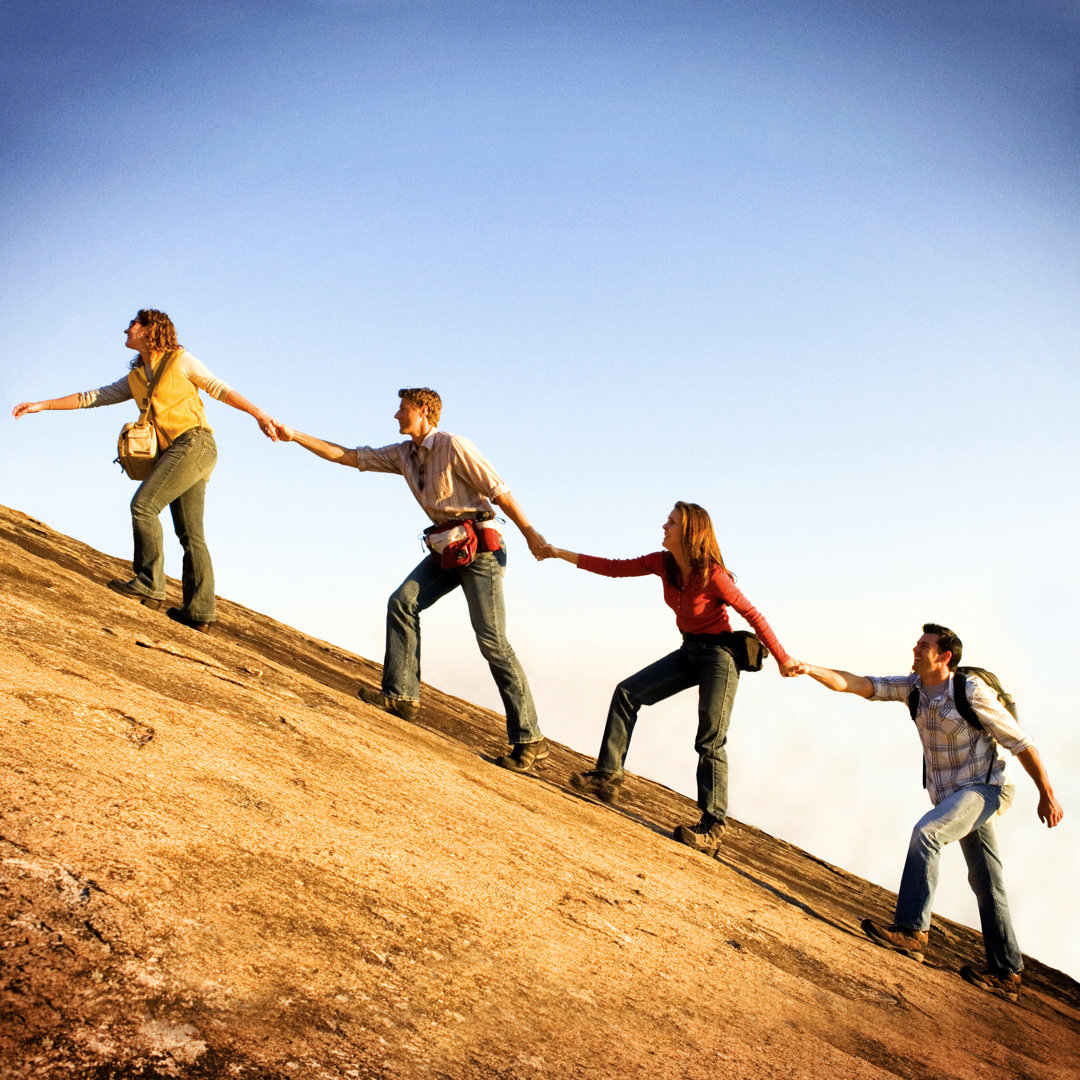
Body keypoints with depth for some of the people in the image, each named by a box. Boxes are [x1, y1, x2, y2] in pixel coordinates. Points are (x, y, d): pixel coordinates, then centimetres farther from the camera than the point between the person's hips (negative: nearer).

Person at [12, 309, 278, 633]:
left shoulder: (180, 360, 4)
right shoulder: (135, 379, 22)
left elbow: (220, 389, 4)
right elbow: (93, 397, 22)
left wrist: (259, 415, -4)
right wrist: (42, 405, 18)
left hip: (193, 442, -7)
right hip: (176, 453, 7)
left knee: (143, 505, -16)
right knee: (190, 534, 1)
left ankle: (150, 584, -15)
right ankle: (199, 612, -2)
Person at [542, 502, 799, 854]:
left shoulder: (712, 574, -22)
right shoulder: (662, 563, -3)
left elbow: (751, 613, -15)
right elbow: (615, 568, 3)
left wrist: (782, 659, -11)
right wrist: (561, 554, 1)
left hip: (719, 653, -7)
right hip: (689, 651, 8)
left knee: (710, 741, -11)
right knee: (628, 692, -1)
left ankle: (713, 828, -7)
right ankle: (608, 776, 1)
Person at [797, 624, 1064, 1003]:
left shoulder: (971, 691, -18)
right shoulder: (912, 687, -1)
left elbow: (1020, 742, -11)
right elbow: (858, 685, -9)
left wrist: (1047, 795, -6)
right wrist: (812, 670, -25)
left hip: (985, 789, -7)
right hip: (951, 794, 8)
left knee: (926, 832, -28)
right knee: (986, 883, 11)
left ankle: (911, 930, -27)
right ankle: (1006, 974, 18)